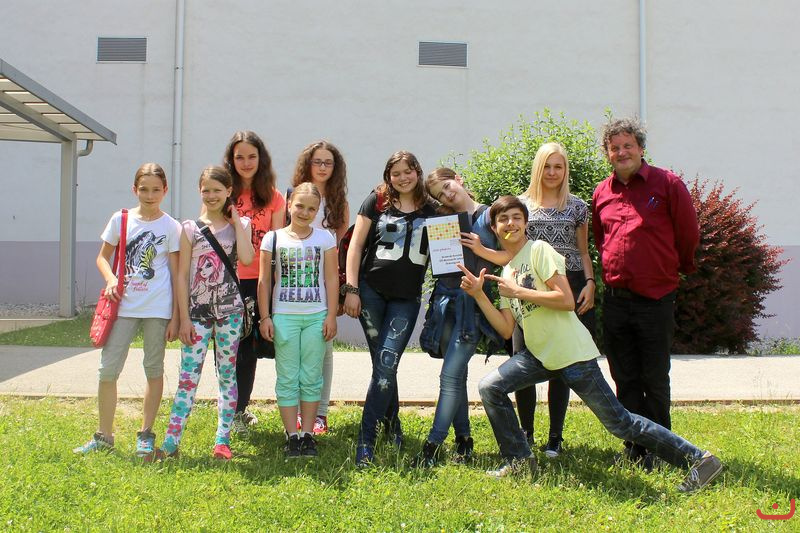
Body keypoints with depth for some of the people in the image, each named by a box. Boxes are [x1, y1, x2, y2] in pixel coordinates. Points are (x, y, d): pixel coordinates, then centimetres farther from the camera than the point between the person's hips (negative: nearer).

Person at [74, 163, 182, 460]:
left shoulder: (171, 227, -1)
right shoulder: (121, 219, 3)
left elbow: (176, 273, 0)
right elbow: (103, 256, 12)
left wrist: (175, 316, -2)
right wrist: (110, 279, -10)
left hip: (157, 307, -2)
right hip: (124, 305, 2)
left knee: (154, 369, 8)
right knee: (108, 369, 1)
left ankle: (146, 435, 20)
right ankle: (104, 436, 14)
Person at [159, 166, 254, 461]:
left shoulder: (239, 224, 6)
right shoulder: (190, 228, 4)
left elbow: (246, 258, -14)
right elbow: (182, 275, 1)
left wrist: (236, 221, -7)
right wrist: (184, 318, -4)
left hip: (229, 310, 1)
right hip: (197, 311, -1)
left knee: (227, 374, 6)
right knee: (188, 375, -3)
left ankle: (223, 440, 13)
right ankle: (171, 442, 0)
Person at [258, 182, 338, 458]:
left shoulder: (325, 238, 5)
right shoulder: (273, 238, 3)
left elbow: (332, 279, 4)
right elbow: (264, 281, 4)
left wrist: (331, 316, -1)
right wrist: (265, 317, -1)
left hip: (316, 317, 1)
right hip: (284, 317, 0)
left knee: (311, 378, 5)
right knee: (287, 378, 2)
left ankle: (308, 434, 13)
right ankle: (292, 436, 8)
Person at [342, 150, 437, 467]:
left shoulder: (432, 211, 9)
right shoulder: (376, 202, 4)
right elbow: (356, 245, 3)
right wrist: (351, 289, -4)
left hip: (406, 299, 0)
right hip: (371, 292, 0)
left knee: (386, 365, -9)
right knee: (383, 365, 6)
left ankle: (366, 441, -4)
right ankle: (392, 422, 29)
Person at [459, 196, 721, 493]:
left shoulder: (539, 250, -8)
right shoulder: (505, 272, 14)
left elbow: (566, 300, -19)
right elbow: (506, 330, 7)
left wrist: (517, 292, -15)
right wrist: (478, 294, 0)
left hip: (572, 354, -7)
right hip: (539, 355, 7)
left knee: (619, 423, -2)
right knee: (490, 388, -3)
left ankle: (700, 460, 7)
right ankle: (518, 460, 14)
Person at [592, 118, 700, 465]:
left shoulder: (667, 184, -4)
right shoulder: (602, 192, 9)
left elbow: (689, 234, 2)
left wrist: (674, 268, 13)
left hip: (656, 299, -4)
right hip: (615, 301, 4)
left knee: (654, 380, 3)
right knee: (625, 379, 10)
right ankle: (634, 448, 21)